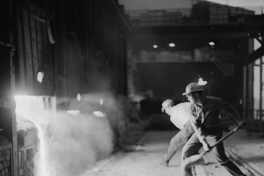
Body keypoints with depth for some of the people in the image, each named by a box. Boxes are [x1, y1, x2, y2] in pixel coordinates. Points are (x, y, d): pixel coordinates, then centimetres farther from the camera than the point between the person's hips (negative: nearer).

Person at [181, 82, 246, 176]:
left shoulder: (214, 101, -18)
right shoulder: (192, 108, -8)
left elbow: (230, 108, -3)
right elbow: (196, 127, -15)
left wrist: (239, 122, -1)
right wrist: (203, 142, -27)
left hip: (213, 134, -4)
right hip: (200, 133, 4)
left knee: (222, 159, -8)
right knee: (186, 151, 3)